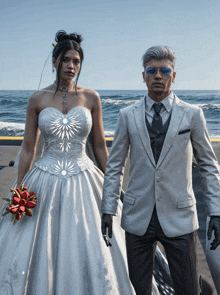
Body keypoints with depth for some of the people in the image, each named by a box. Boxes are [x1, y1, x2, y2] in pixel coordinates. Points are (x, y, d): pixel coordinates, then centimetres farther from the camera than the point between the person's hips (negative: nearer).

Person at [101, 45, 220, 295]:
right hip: (138, 217, 1)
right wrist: (108, 210, 2)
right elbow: (114, 166, 6)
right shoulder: (127, 116, 3)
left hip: (179, 218, -1)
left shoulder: (192, 115, 1)